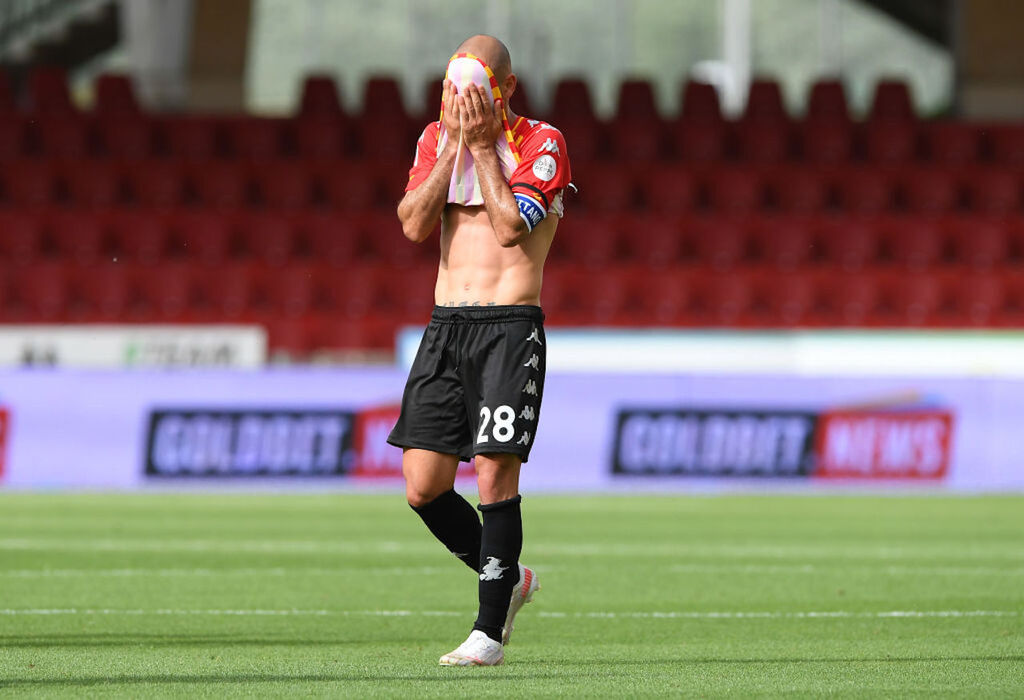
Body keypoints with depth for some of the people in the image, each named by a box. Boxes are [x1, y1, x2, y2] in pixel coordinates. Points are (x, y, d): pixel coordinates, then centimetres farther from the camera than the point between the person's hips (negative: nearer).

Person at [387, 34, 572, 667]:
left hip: (512, 324, -5)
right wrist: (454, 143, -7)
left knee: (496, 475, -12)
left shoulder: (541, 142, -4)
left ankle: (489, 630, -4)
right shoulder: (436, 138, 11)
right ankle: (509, 580, 22)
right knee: (424, 486, -1)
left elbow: (511, 227, -16)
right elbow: (415, 226, -3)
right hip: (446, 324, 5)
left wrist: (483, 145, -12)